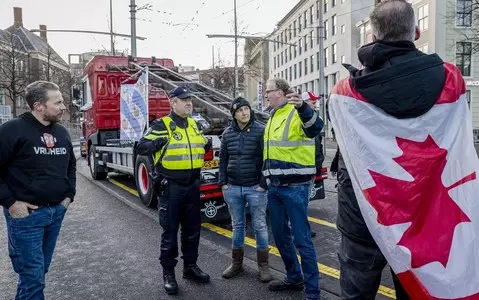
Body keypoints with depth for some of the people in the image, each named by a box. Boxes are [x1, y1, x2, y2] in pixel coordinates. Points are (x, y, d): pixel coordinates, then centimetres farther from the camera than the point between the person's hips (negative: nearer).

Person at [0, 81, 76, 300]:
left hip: (57, 211, 7)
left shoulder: (62, 132, 8)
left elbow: (71, 165, 21)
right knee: (32, 275, -1)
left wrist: (69, 195, 12)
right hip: (27, 214, -6)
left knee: (40, 271, 19)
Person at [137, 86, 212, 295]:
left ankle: (190, 266, 31)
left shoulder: (194, 124, 11)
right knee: (170, 231, 4)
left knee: (193, 229, 15)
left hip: (192, 185, 6)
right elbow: (141, 147, -13)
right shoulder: (161, 125, -8)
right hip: (170, 186, -6)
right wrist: (157, 143, -30)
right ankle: (168, 272, 19)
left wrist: (207, 145, 4)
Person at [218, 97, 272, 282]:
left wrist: (263, 184, -12)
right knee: (237, 225, 14)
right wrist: (222, 183, 3)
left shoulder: (261, 131, -6)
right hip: (232, 188, 4)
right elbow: (223, 159, 11)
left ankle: (263, 265, 20)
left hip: (255, 188, -3)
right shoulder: (227, 133, 7)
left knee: (260, 226, 6)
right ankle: (237, 263, 28)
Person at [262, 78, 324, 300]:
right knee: (280, 235, 16)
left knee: (302, 239, -2)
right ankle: (294, 278, 34)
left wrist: (302, 107, -51)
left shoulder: (297, 113, -10)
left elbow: (316, 127, -32)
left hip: (295, 187, -9)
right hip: (275, 187, 9)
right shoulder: (272, 118, 17)